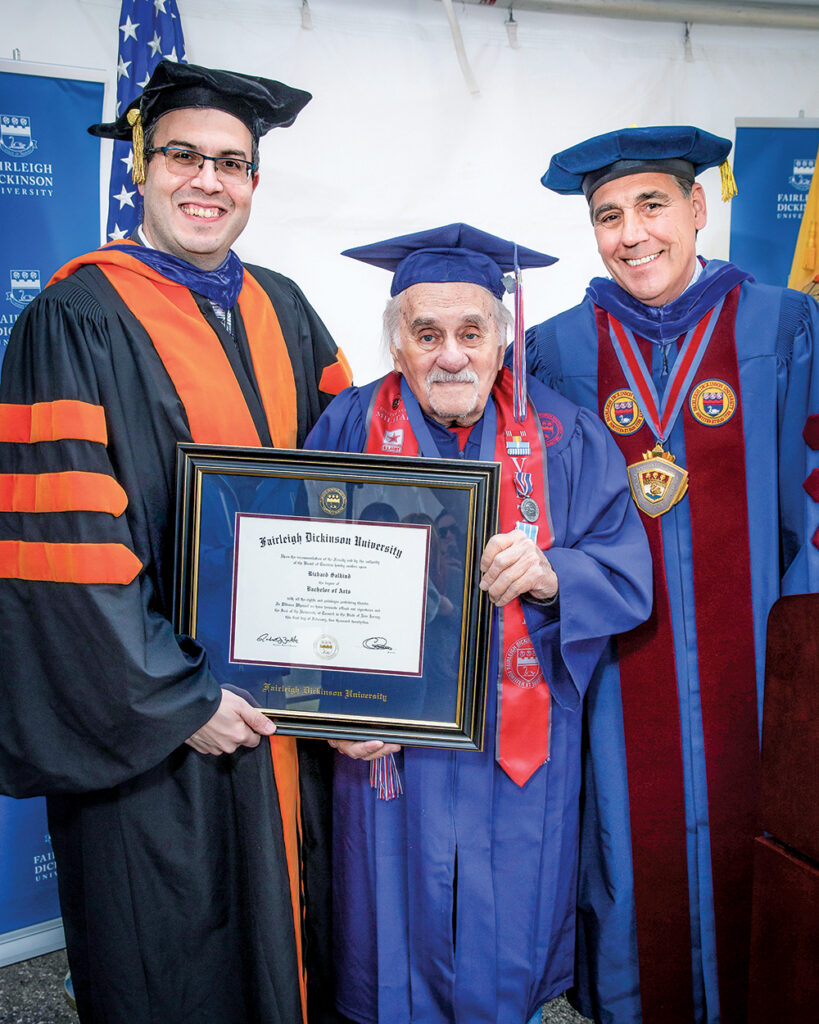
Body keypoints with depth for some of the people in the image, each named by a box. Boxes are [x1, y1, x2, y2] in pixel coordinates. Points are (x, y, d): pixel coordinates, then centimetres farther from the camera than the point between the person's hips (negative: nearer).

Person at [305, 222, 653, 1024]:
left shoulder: (565, 439, 0)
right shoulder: (349, 430, -2)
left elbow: (628, 575, -2)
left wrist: (551, 574, -22)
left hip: (521, 753, 1)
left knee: (509, 944, 16)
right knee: (400, 938, 13)